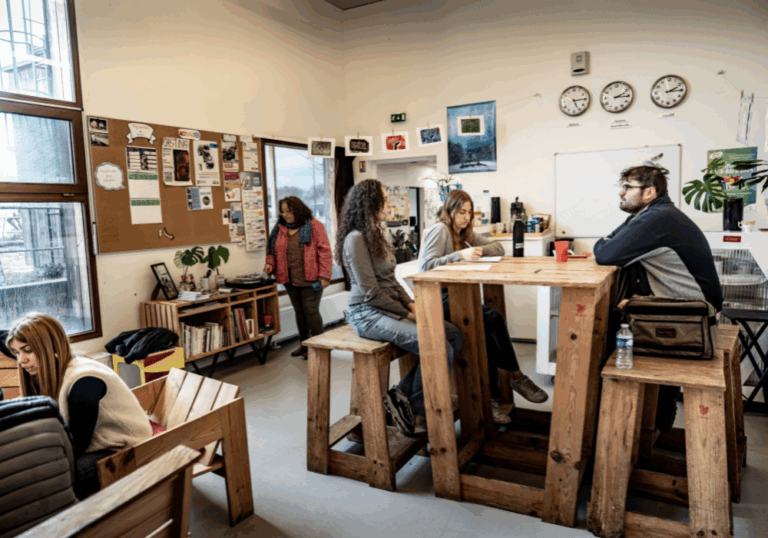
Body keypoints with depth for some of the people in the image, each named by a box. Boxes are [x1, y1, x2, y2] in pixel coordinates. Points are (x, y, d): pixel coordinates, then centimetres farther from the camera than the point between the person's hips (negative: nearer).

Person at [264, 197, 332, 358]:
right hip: (290, 279, 6)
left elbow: (325, 252, -11)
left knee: (311, 311, -4)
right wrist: (270, 262, -2)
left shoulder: (314, 226, -7)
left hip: (310, 279, -6)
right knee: (299, 311, 15)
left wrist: (324, 276, -16)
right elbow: (272, 250, 19)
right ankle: (304, 344, 29)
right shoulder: (280, 228, 10)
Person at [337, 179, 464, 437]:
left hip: (389, 309, 10)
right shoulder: (356, 239, -15)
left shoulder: (377, 235, 16)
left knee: (455, 336, -4)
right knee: (441, 350, -23)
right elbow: (371, 293, -18)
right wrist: (406, 314, -10)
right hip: (368, 314, -10)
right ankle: (413, 409, 0)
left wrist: (411, 304, 3)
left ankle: (403, 393, 2)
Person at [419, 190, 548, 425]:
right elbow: (425, 265, -18)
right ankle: (517, 377, -11)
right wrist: (460, 255, -22)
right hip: (439, 299, -7)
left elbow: (498, 248, 16)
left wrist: (477, 251, -5)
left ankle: (491, 399, -16)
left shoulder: (465, 232, 19)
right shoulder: (440, 230, -5)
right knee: (494, 319, -25)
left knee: (489, 334, -22)